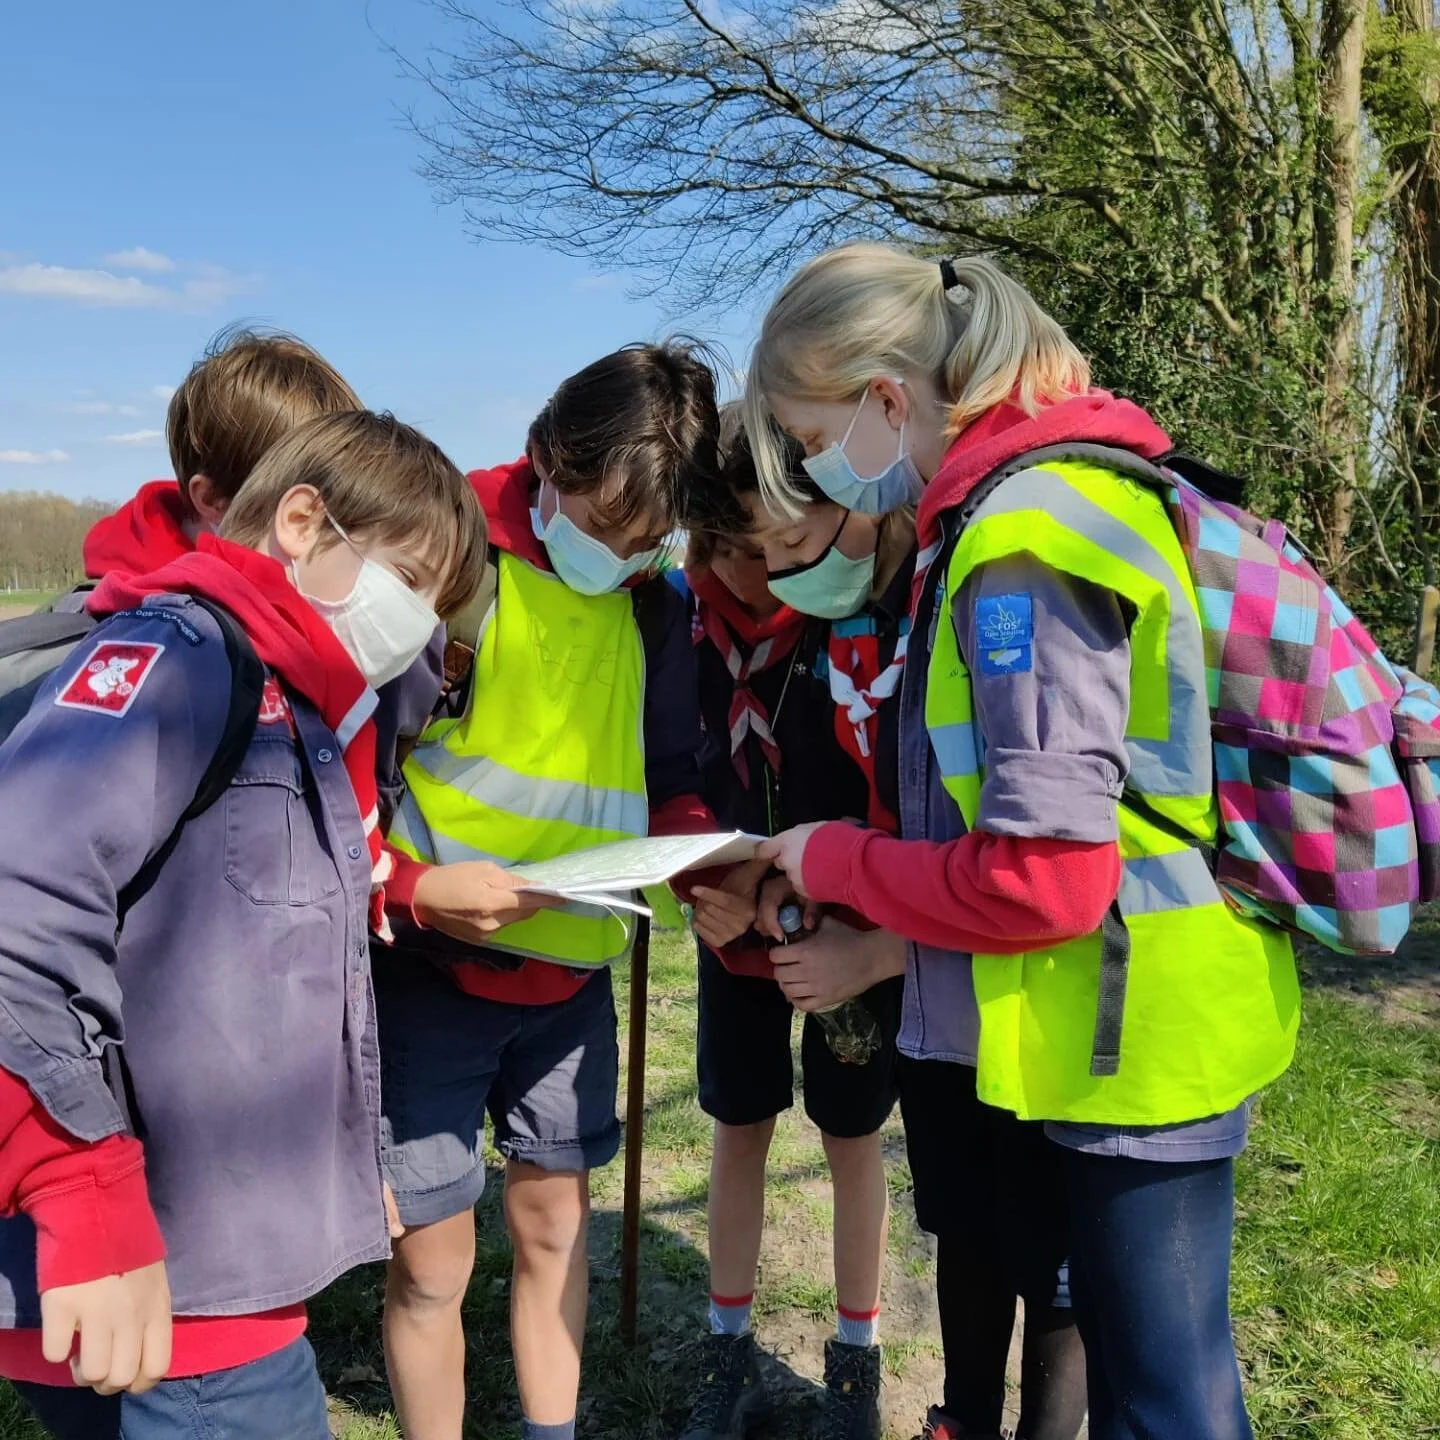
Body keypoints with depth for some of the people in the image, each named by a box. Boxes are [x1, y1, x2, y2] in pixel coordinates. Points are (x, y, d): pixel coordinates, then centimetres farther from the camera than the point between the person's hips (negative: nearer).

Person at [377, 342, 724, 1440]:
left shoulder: (656, 609, 2)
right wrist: (411, 885, -27)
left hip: (574, 971, 5)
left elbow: (672, 778, 10)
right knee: (433, 1259, 6)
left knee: (555, 1225, 18)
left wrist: (700, 847, -11)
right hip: (431, 965, -5)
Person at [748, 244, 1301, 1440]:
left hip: (1136, 1035, -9)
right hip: (1148, 1021, 9)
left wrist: (835, 863, -10)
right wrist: (884, 938, 13)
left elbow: (1041, 877, -26)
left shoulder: (1018, 545, -22)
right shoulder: (1063, 486, 8)